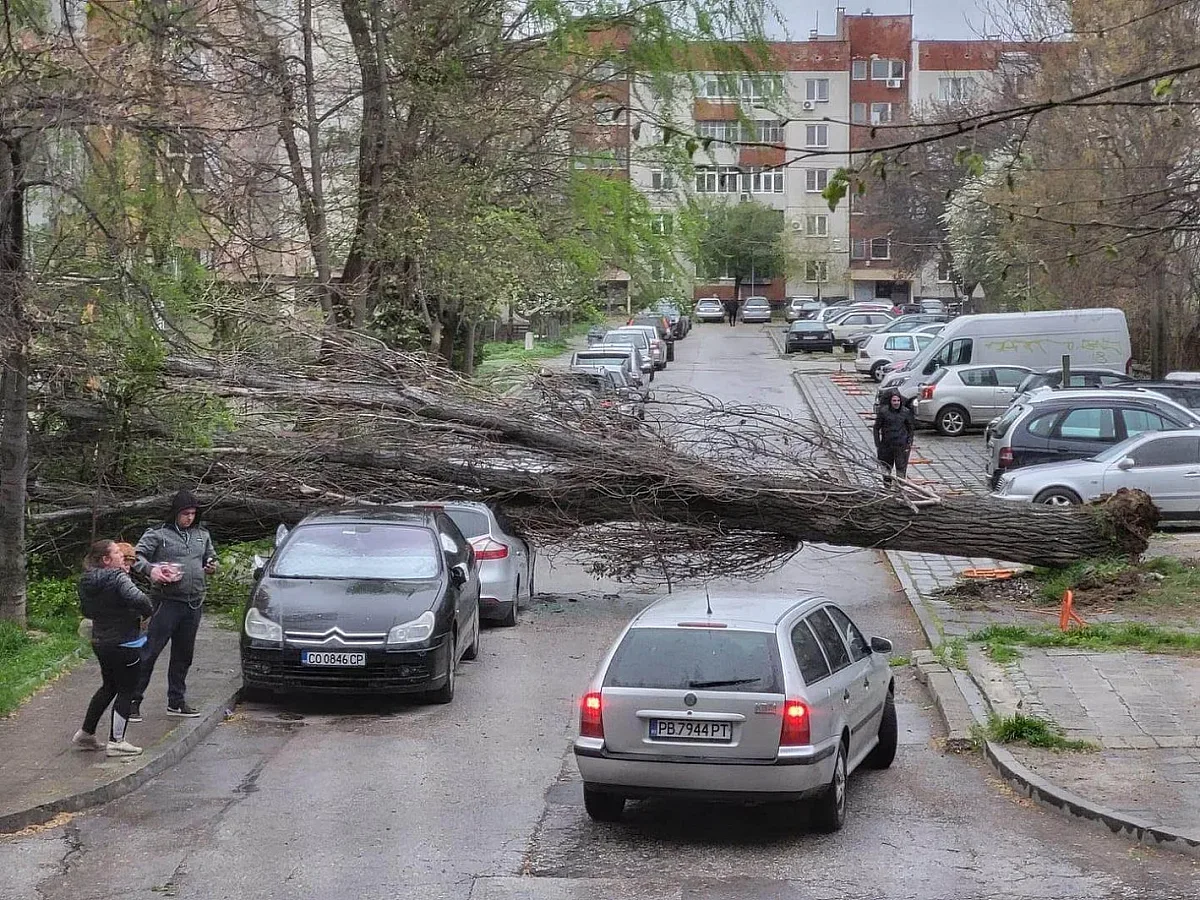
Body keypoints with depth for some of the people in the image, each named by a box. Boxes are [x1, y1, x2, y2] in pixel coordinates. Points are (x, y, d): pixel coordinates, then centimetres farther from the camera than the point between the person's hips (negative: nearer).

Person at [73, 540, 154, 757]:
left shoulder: (87, 582, 5)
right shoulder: (118, 578, -19)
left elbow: (86, 610, 17)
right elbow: (137, 599, -32)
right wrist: (148, 610, -13)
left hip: (100, 642, 8)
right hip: (124, 644, -8)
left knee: (109, 686, 23)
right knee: (126, 691, 3)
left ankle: (86, 733, 28)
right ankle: (116, 742, 4)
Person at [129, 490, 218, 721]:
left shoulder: (202, 535, 16)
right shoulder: (158, 534, -2)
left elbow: (210, 556, 29)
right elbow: (137, 555, -7)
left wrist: (212, 565, 6)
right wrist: (149, 570, -26)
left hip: (194, 602, 6)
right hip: (168, 601, -6)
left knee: (184, 654, 14)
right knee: (149, 651, -8)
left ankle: (176, 701, 24)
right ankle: (133, 700, -4)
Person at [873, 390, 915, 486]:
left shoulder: (906, 412, 0)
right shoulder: (883, 411, -4)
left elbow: (911, 428, 9)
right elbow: (877, 428, 1)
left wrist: (910, 443, 0)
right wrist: (877, 445, -3)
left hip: (902, 445, 0)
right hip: (886, 445, 0)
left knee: (901, 468, -2)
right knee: (886, 468, 11)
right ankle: (887, 488, 26)